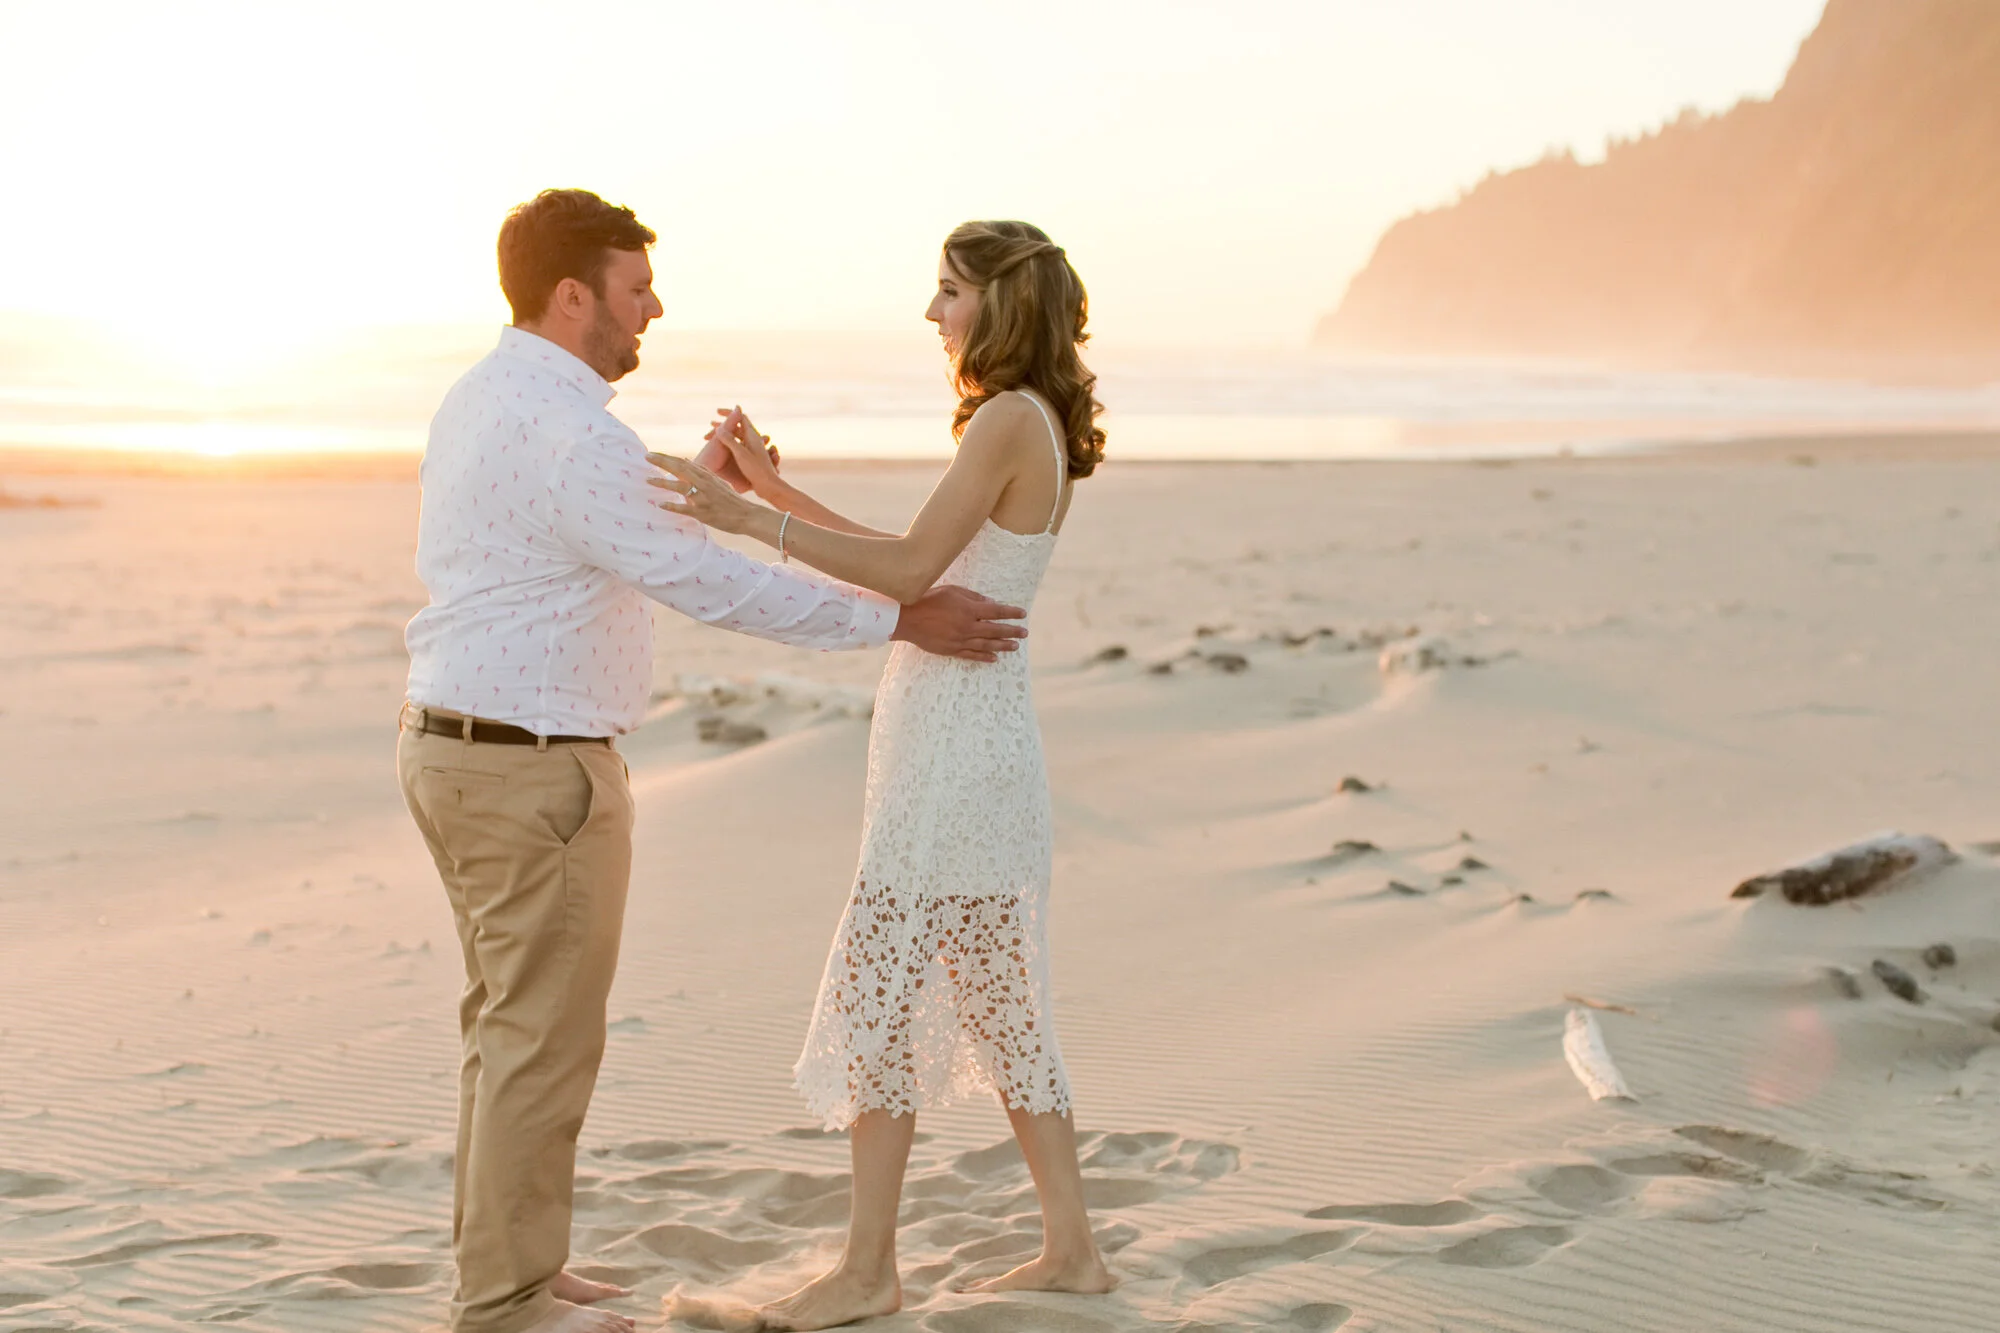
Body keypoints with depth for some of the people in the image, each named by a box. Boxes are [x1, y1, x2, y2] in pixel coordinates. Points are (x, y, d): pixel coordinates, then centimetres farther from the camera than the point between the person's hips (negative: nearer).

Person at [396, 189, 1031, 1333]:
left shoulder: (486, 397, 13)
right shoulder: (568, 429, -20)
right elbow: (707, 585, -22)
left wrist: (706, 487, 11)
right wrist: (897, 620, -17)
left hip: (456, 747, 10)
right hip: (535, 766, -10)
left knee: (509, 1021, 18)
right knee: (545, 1037, 0)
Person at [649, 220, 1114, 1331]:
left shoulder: (1010, 420, -14)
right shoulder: (1033, 426, 16)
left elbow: (908, 567, -19)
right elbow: (911, 561, 18)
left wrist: (750, 519, -20)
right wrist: (774, 487, 16)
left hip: (959, 730, -10)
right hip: (967, 732, 10)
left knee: (874, 987, -3)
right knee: (995, 999, 14)